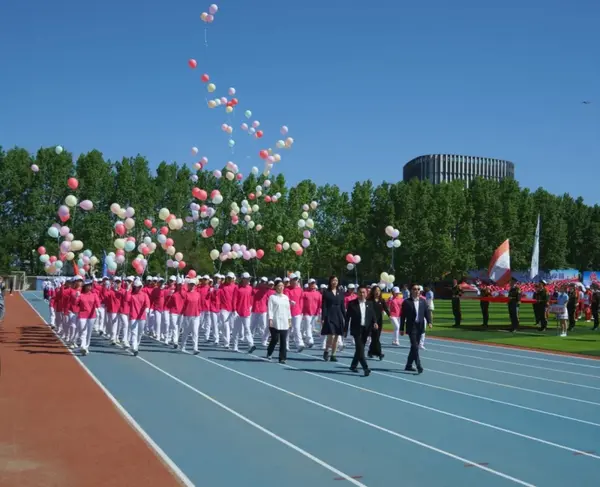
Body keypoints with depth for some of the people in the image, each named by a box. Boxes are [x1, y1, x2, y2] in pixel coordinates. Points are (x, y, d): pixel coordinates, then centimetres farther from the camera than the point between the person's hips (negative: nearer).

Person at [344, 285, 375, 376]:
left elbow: (373, 315, 7)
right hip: (356, 329, -4)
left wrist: (375, 322, -15)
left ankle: (353, 365, 27)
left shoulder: (370, 304, 7)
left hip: (366, 330, 4)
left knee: (359, 348, 12)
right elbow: (347, 317, -1)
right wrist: (345, 330, -3)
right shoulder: (352, 303, -3)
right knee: (360, 349, -11)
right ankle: (365, 368, -15)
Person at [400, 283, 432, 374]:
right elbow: (403, 316, -3)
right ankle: (419, 367, -13)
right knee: (415, 347, -12)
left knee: (414, 347, 11)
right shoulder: (406, 302, -4)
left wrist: (430, 321, -17)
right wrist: (402, 329, -4)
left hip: (420, 327, 5)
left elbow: (427, 312, 2)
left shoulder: (423, 301, 8)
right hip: (411, 327, -5)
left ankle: (408, 366, 21)